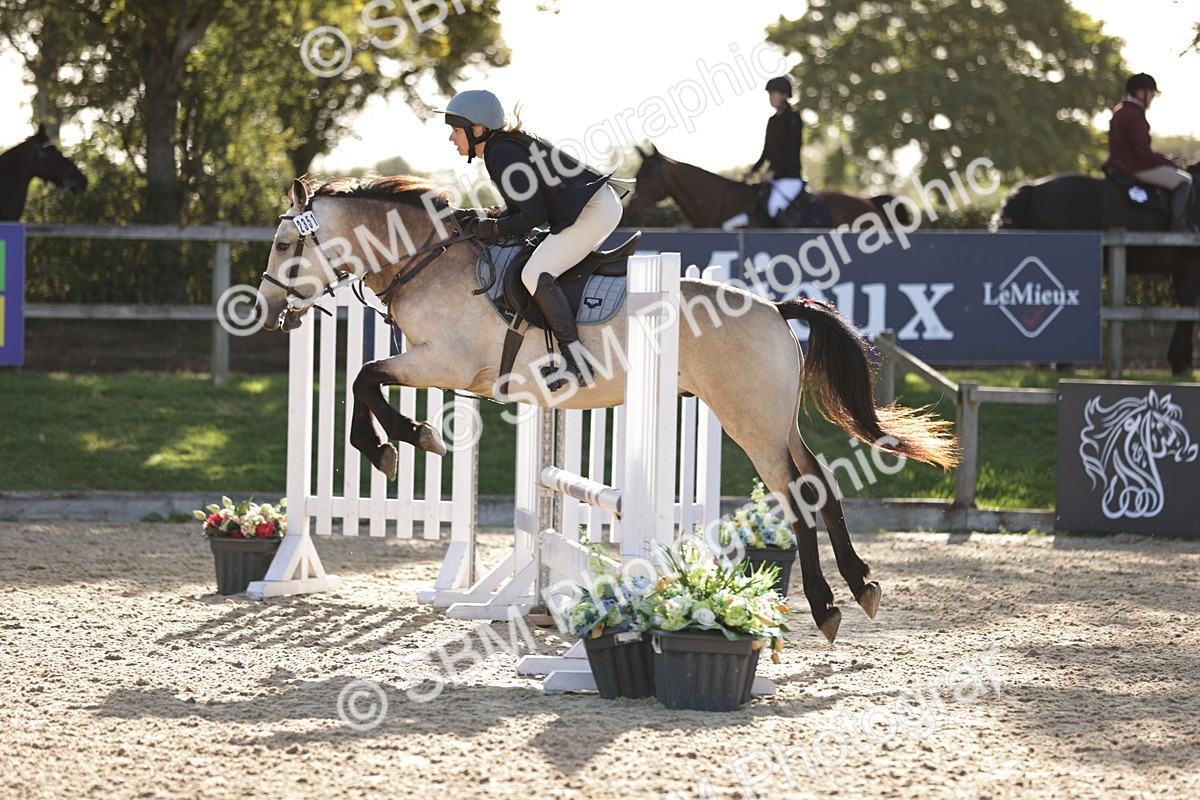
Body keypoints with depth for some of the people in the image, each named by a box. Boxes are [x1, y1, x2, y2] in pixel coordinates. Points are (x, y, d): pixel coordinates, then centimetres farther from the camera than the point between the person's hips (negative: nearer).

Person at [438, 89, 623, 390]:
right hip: (602, 206, 11)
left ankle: (575, 360, -21)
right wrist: (485, 221, 8)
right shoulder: (502, 147, 16)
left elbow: (533, 215, -17)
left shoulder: (502, 154, -15)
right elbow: (521, 206, 21)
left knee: (535, 274, -18)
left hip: (592, 210, -11)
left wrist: (493, 229, -7)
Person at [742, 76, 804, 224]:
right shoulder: (773, 120, 15)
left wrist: (774, 171, -20)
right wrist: (753, 170, 8)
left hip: (790, 175, -9)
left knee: (774, 206, -27)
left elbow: (793, 151, -15)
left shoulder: (793, 118, -9)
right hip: (774, 176, 9)